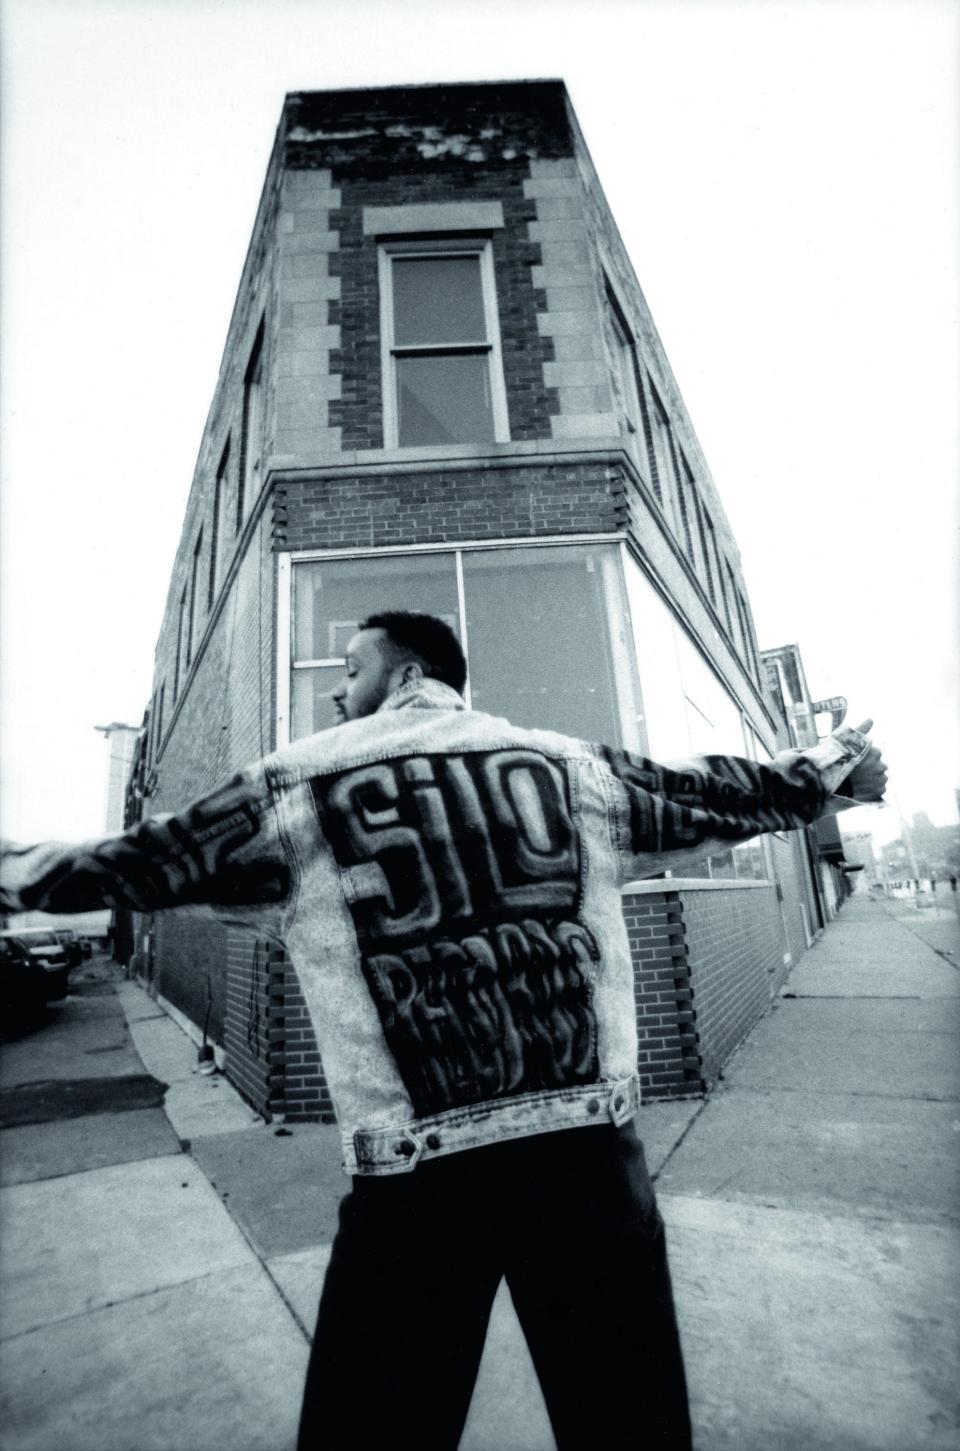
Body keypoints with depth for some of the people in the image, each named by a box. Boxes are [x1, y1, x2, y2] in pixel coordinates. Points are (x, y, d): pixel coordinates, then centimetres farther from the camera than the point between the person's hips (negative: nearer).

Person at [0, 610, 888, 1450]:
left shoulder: (291, 787, 1)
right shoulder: (571, 764, 6)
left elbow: (137, 862, 12)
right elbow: (717, 797, 18)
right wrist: (833, 770, 36)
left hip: (416, 1169, -2)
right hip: (590, 1144, 3)